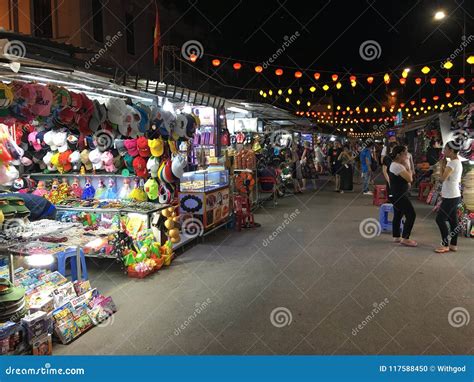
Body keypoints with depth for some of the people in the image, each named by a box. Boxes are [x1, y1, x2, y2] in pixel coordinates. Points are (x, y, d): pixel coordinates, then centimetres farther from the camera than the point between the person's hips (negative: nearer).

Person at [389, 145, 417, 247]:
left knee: (398, 215, 15)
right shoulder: (398, 166, -20)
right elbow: (409, 179, -21)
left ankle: (396, 237, 23)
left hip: (397, 195, 11)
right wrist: (407, 166, -10)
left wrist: (406, 166, 3)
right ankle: (405, 239, -3)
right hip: (400, 196, -11)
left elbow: (409, 178, 14)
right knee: (411, 215, -7)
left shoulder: (395, 165, 12)